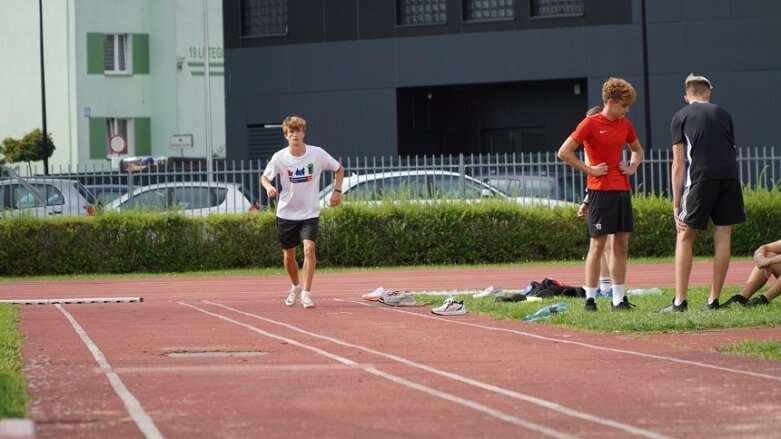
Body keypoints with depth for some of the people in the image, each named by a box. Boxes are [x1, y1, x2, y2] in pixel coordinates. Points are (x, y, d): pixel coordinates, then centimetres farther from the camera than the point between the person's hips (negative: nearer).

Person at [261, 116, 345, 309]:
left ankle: (305, 293, -17)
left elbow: (339, 169, 6)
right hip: (286, 213, 2)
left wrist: (337, 190, -6)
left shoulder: (317, 154, -9)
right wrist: (269, 187, -20)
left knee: (309, 248, -22)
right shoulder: (280, 157, -9)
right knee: (288, 255, 11)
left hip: (309, 213, -2)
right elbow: (264, 177, 2)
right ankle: (296, 287, 39)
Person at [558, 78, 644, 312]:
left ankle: (619, 299, 10)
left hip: (622, 189, 7)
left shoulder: (625, 125, 11)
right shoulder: (590, 124, -8)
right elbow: (564, 153, -11)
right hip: (600, 190, -7)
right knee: (598, 244, -6)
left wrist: (632, 167, 10)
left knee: (621, 244, 6)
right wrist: (589, 170, -11)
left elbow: (637, 150, 29)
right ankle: (590, 299, -1)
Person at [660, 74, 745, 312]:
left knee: (685, 237, 6)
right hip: (730, 177, 3)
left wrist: (676, 205, 6)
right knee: (723, 237, 8)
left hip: (701, 178, -3)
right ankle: (713, 300, 9)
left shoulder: (681, 116, 11)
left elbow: (678, 164, 6)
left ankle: (680, 301, 0)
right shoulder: (723, 114, 21)